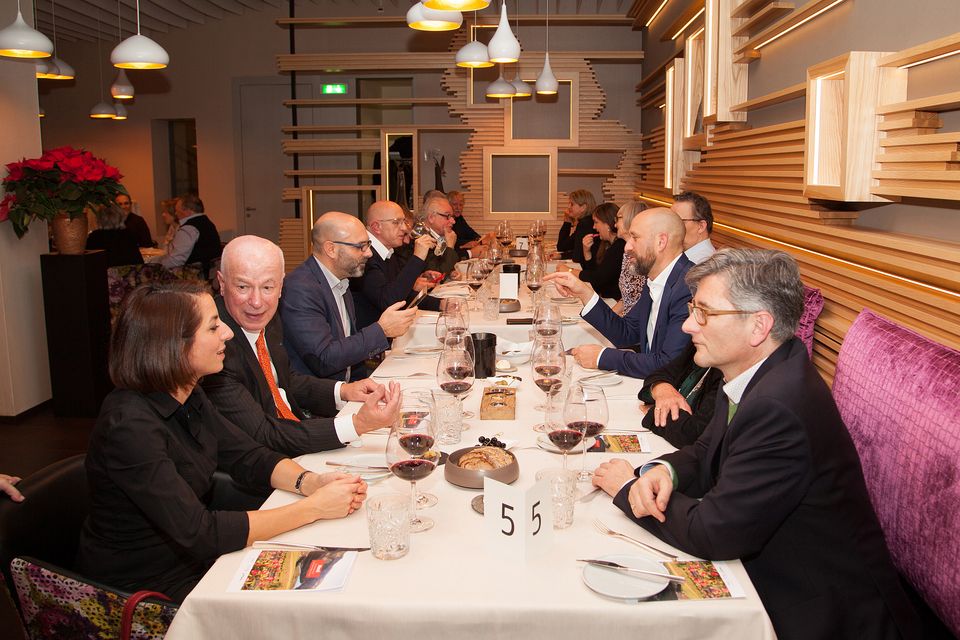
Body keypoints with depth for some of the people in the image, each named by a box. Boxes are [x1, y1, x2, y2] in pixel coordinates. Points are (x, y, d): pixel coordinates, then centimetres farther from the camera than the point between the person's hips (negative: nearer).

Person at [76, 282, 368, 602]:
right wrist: (314, 507, -28)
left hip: (193, 557, 7)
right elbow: (199, 533, -31)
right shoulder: (129, 425, -28)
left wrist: (310, 481, -17)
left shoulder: (188, 395, -2)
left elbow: (249, 457, 3)